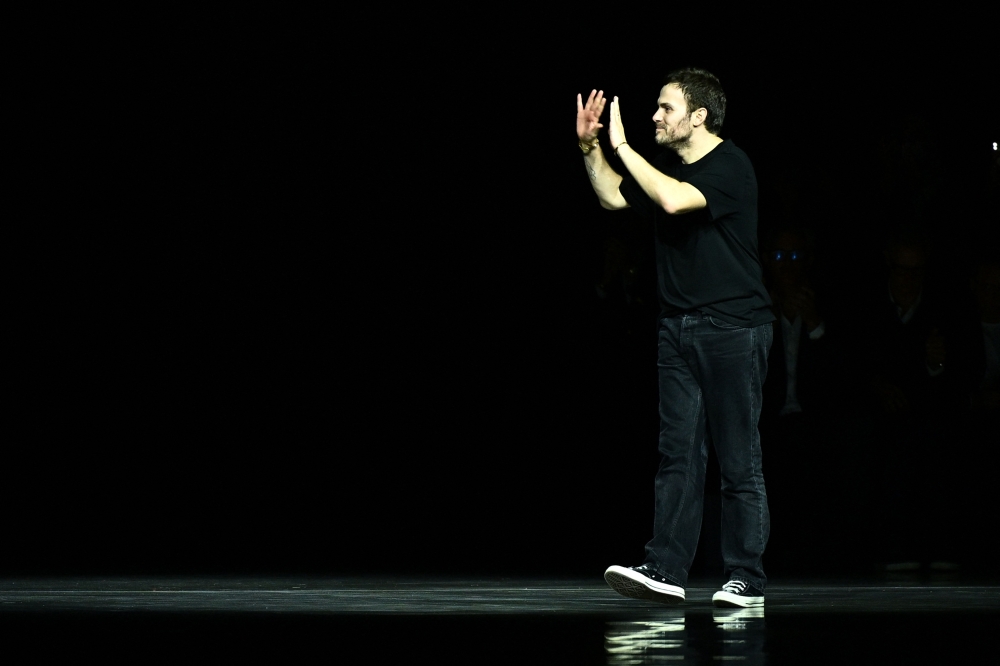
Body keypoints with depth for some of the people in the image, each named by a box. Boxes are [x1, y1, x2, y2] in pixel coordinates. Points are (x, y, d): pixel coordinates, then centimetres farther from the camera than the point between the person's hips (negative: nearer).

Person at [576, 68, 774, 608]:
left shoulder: (730, 166, -12)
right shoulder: (668, 167, 13)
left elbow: (675, 200, -27)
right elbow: (614, 198, 23)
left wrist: (622, 146, -20)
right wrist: (589, 146, 9)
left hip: (733, 328, -7)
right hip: (679, 326, 8)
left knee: (738, 458, -2)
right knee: (677, 451, 2)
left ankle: (746, 578, 3)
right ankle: (665, 570, 0)